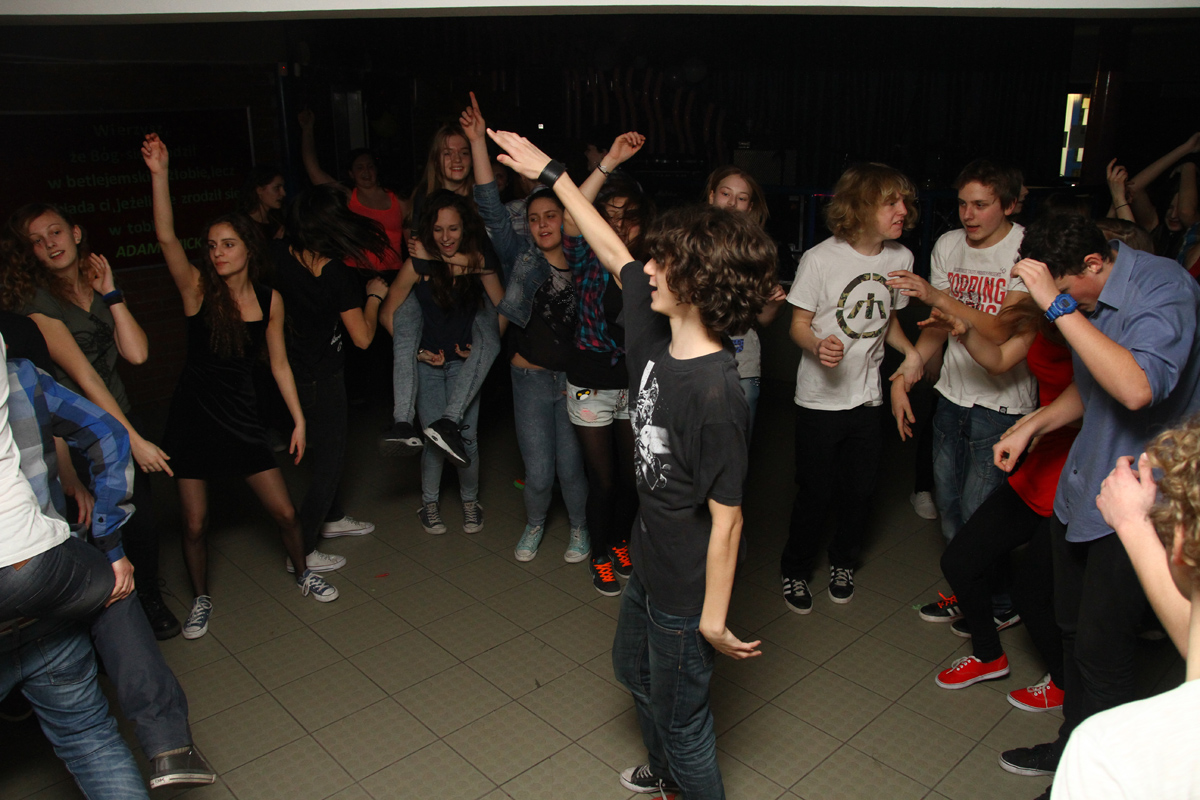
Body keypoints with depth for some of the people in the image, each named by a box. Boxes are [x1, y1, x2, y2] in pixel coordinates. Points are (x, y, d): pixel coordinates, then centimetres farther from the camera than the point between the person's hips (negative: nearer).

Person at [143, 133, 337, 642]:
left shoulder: (270, 300, -1)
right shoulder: (197, 289, -9)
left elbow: (278, 362, 5)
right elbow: (166, 237, -25)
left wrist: (299, 419, 5)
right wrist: (160, 174, -35)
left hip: (241, 418, 2)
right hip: (192, 418, -2)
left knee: (284, 512, 5)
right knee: (195, 524, 4)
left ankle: (302, 572, 34)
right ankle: (201, 599, 30)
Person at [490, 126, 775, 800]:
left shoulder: (715, 393, -33)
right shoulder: (657, 333, -9)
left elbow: (727, 519, -27)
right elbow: (612, 252, 3)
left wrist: (713, 620, -19)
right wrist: (551, 172, 8)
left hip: (687, 590, -9)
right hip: (650, 564, 10)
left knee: (681, 717, 13)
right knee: (634, 668, 32)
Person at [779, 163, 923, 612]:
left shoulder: (900, 258, 1)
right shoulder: (821, 259, -15)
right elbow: (799, 324, -9)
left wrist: (910, 351, -3)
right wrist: (818, 346, -31)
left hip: (867, 395, 5)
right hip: (819, 399, -4)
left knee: (861, 489, 13)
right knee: (815, 493, 4)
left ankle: (843, 562, 39)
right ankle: (795, 570, 28)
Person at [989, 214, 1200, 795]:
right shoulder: (1090, 300, 6)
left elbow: (1137, 388, -39)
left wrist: (1058, 305, -36)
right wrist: (1031, 427, 9)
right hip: (1081, 486, 8)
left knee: (1100, 649, 1)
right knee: (1072, 629, 20)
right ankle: (1074, 745, 39)